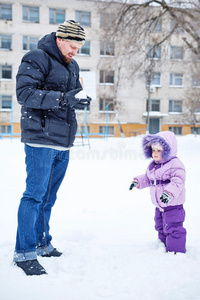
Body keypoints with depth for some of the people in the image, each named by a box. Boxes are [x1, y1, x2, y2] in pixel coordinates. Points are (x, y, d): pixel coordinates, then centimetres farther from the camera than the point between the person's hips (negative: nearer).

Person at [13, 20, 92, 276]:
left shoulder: (72, 66, 19)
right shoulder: (36, 59, -6)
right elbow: (24, 93, -16)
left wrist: (81, 100, -3)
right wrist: (62, 99, -24)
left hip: (63, 143, 8)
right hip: (41, 140, -8)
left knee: (48, 196, 14)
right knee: (35, 194, -6)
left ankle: (42, 244, 26)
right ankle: (24, 253, 4)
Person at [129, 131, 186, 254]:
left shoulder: (175, 164, -17)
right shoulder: (153, 165, 9)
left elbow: (178, 181, -27)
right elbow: (147, 178, 22)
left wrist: (169, 192, -40)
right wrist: (138, 181, 7)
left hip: (173, 205, -9)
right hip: (159, 206, 9)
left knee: (173, 229, -5)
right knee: (161, 227, 21)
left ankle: (176, 250, 8)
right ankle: (164, 245, 39)